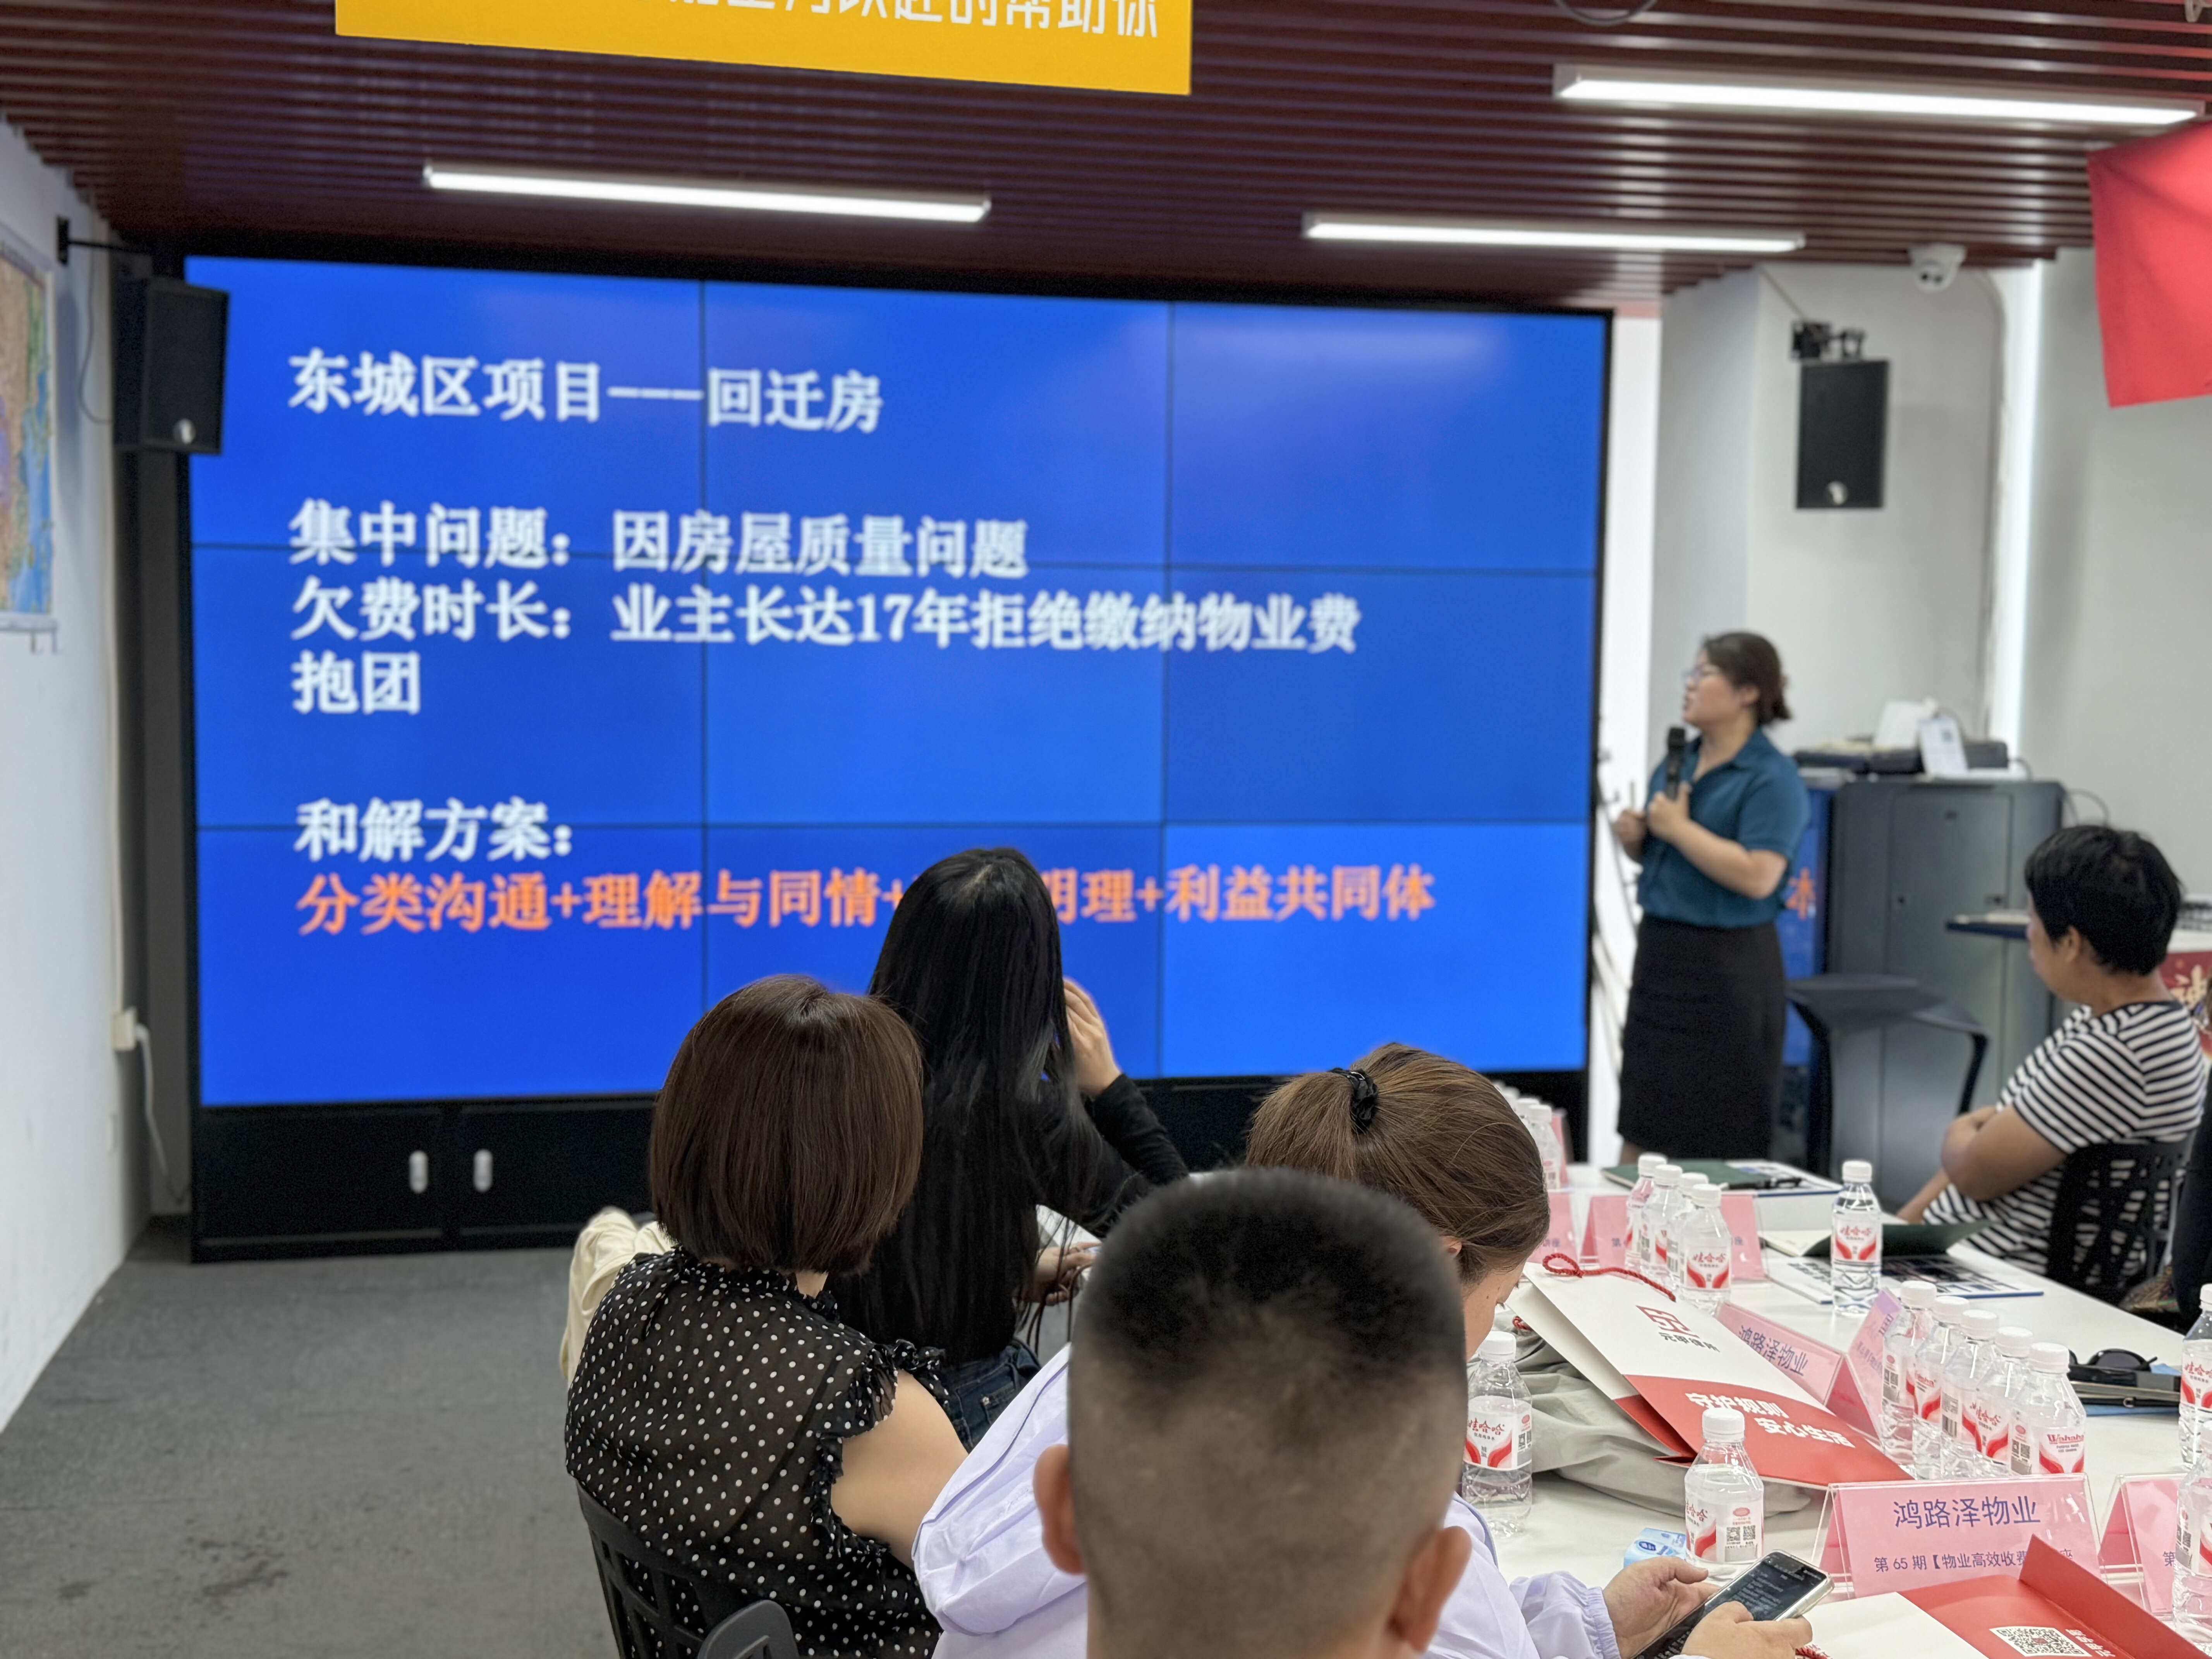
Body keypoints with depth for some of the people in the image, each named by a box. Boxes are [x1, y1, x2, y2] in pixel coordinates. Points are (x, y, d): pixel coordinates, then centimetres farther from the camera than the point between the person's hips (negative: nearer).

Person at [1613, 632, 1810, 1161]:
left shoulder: (1772, 778, -13)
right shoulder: (1676, 764, 11)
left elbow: (1757, 876, -24)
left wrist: (1679, 827, -18)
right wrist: (1634, 837, 0)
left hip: (1726, 968, -8)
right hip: (1660, 952, 8)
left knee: (1717, 1137, 1)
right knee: (1641, 1123, 13)